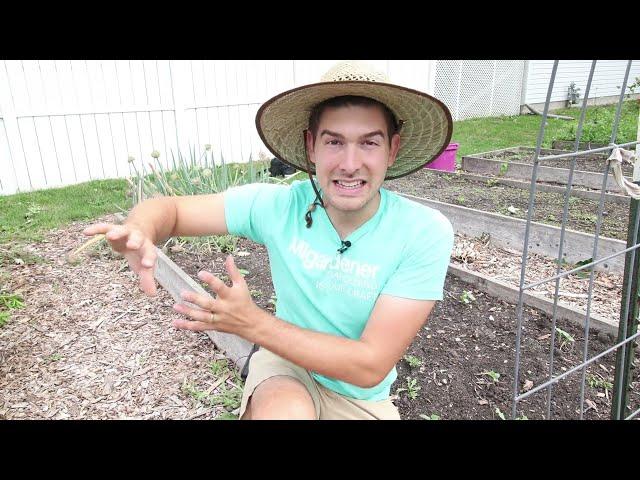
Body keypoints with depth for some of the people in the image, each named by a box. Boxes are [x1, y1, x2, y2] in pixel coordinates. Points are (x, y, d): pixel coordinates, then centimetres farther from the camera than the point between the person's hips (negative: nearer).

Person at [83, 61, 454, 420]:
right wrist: (140, 231, -31)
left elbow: (371, 366, -25)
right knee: (286, 411, -31)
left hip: (363, 399, 2)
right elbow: (170, 208, -8)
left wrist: (252, 322, -30)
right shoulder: (279, 205, -18)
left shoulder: (425, 234, -23)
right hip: (287, 364, -1)